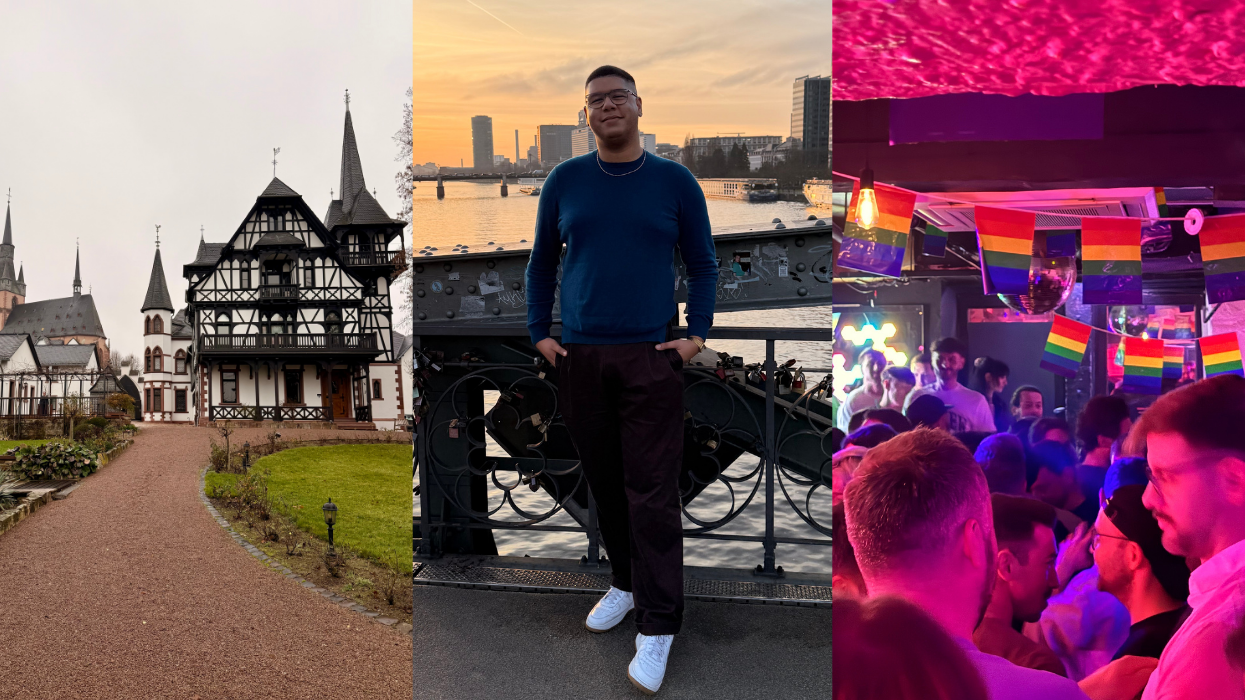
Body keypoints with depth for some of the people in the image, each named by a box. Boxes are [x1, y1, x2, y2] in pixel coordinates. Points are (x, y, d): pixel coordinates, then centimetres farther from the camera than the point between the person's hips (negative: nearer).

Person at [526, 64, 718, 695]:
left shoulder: (675, 182, 4)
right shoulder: (564, 181, 8)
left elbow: (703, 265, 8)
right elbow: (542, 264, 14)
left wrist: (697, 335, -3)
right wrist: (539, 333, 5)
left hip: (650, 358, -2)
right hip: (579, 358, 3)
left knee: (651, 491, -4)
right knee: (603, 482, 12)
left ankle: (656, 629, 3)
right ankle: (625, 582, 32)